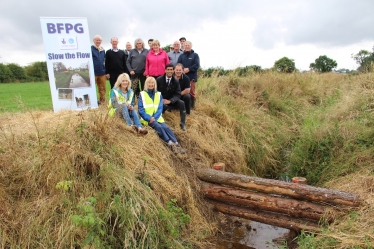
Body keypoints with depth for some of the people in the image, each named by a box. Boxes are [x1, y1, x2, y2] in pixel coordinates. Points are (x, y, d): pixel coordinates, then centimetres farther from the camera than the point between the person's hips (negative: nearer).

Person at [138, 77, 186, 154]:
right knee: (159, 127, -28)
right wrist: (149, 118, -17)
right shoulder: (142, 94, 4)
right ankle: (171, 144, -31)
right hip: (147, 119, -3)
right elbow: (141, 109, -3)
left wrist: (154, 117, -13)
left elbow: (160, 109, 4)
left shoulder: (159, 94, 12)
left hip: (157, 118, 3)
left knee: (165, 127, -24)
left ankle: (177, 144, -30)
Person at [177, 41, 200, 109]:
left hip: (192, 77, -2)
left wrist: (189, 69, -15)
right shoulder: (181, 56, 14)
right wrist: (182, 70, -15)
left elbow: (197, 65, -5)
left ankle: (192, 106, 9)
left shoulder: (195, 55, 6)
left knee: (192, 92, 0)